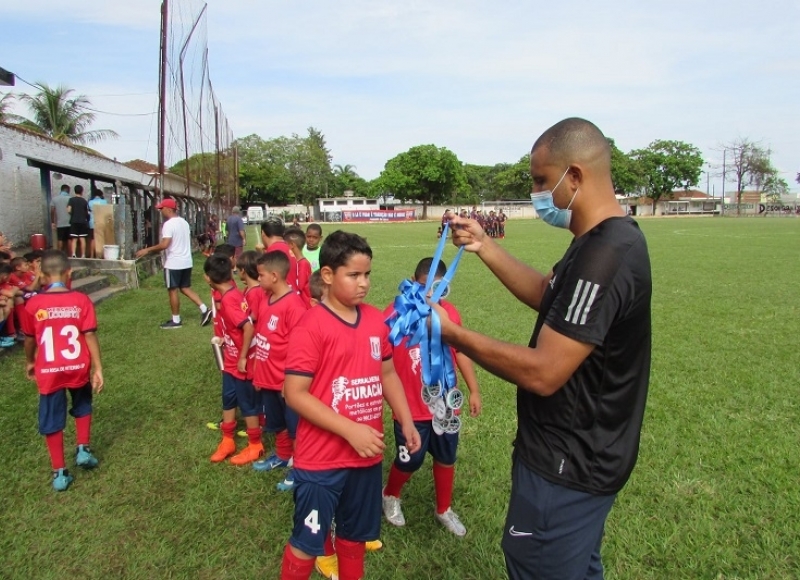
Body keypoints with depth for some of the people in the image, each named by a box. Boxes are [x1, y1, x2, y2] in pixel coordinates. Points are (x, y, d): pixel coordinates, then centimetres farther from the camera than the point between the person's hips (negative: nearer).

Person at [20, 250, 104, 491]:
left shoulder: (33, 304, -7)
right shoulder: (81, 300, -11)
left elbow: (30, 339, 6)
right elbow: (90, 336, -10)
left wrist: (29, 362, 24)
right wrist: (98, 369, -3)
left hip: (48, 371, 0)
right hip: (78, 368, 0)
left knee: (52, 421, 12)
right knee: (82, 407, 28)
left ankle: (60, 473, 17)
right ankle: (83, 450, 26)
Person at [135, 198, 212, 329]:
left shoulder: (169, 224, -16)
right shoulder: (184, 222, 11)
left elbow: (164, 244, -25)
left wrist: (147, 250, -16)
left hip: (173, 263, -8)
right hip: (186, 261, 8)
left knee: (173, 290, 3)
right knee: (185, 288, 15)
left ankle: (176, 320, 11)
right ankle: (204, 309, 4)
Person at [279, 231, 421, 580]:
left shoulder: (377, 320, 1)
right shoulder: (311, 325, -18)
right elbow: (294, 394, -19)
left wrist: (406, 421, 4)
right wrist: (350, 430, -22)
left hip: (367, 455, 6)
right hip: (321, 460, -5)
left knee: (355, 535, 24)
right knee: (306, 543, 11)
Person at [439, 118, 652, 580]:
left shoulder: (602, 256, -29)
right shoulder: (610, 241, 4)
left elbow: (543, 373, -30)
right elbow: (546, 295, 15)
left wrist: (454, 334, -20)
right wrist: (484, 246, 7)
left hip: (566, 468, -10)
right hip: (585, 455, 10)